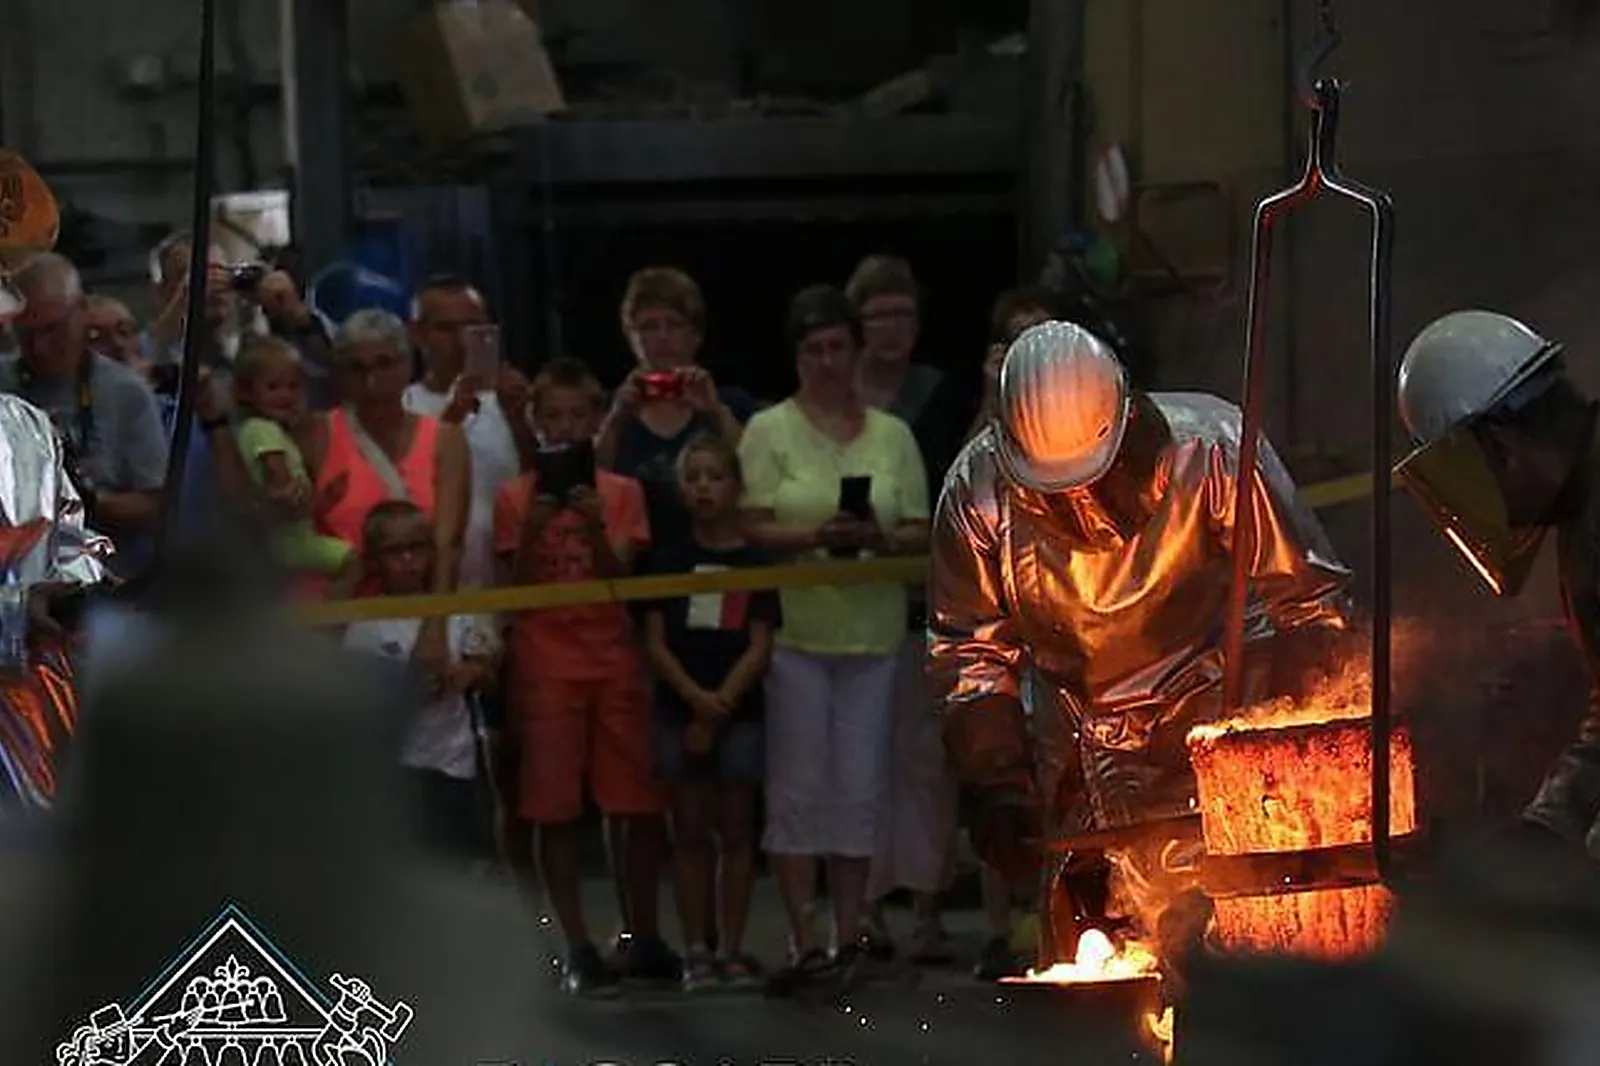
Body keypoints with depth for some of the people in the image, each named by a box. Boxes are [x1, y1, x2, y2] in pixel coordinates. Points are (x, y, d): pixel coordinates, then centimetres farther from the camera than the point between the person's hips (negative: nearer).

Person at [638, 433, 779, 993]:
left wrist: (719, 706, -10)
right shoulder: (667, 560, 5)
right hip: (680, 708, 1)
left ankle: (732, 948, 6)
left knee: (735, 829, 2)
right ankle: (696, 950, 6)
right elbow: (655, 642, 2)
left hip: (739, 710, -1)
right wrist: (696, 697, -12)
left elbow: (759, 647, -1)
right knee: (690, 829, 3)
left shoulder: (754, 562, 2)